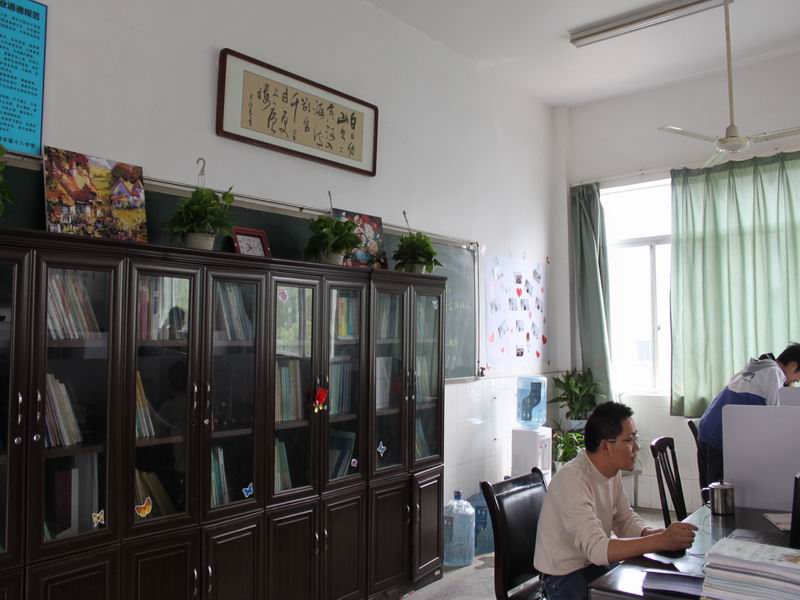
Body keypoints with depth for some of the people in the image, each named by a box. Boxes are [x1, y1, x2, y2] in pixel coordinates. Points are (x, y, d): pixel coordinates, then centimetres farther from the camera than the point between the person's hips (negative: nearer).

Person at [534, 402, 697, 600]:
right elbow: (597, 549, -33)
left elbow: (625, 520, 5)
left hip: (595, 564, 8)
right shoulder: (573, 479, -29)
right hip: (565, 577, -8)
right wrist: (661, 541, -34)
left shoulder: (613, 471, -1)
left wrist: (652, 533, -15)